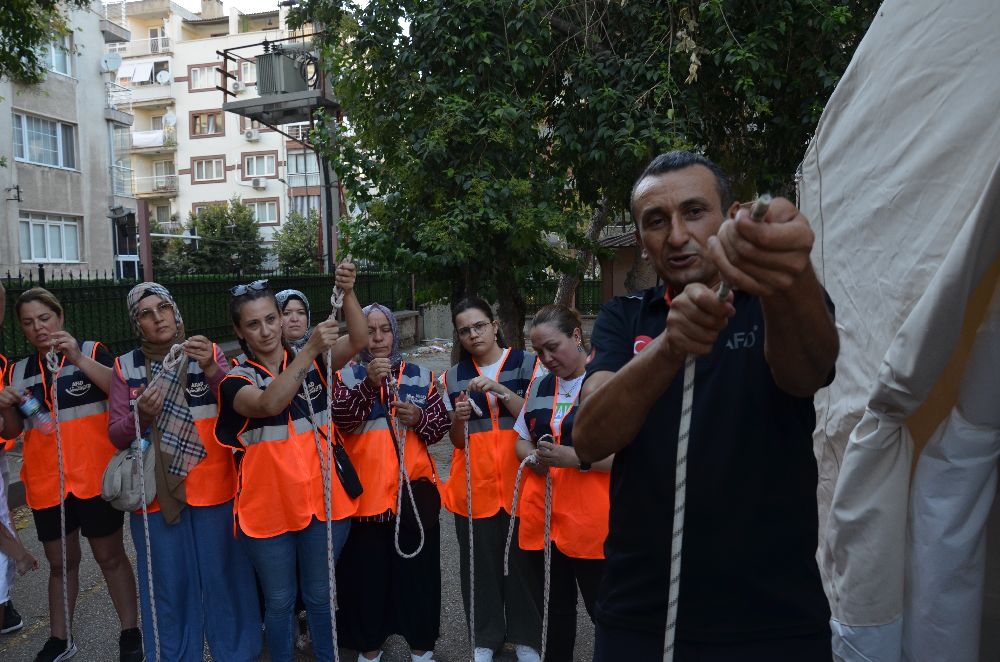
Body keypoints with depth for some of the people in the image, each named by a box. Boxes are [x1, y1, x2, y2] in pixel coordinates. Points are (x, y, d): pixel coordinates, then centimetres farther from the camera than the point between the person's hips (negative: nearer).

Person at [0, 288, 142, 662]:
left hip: (95, 477, -4)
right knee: (60, 563, 16)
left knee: (110, 556, 6)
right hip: (45, 483, 4)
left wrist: (78, 358, -25)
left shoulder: (91, 351, -3)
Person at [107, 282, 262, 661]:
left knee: (223, 577, 6)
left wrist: (212, 369, -27)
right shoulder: (126, 367, 3)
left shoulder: (209, 354, -1)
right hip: (156, 494, 1)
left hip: (213, 489, -1)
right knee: (169, 584, 12)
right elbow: (116, 436, 2)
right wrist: (141, 416, -19)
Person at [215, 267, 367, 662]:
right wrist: (310, 350, -35)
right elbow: (269, 404, -26)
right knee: (279, 600, 15)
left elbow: (358, 341, -16)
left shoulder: (313, 363, 1)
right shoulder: (236, 380, -5)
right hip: (267, 508, -1)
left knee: (320, 595, 16)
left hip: (323, 500, 1)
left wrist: (347, 293, -31)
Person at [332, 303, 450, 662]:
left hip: (414, 486, 1)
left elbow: (442, 424, 5)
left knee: (416, 568, 10)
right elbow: (340, 418, -15)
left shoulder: (420, 375, 6)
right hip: (364, 489, -1)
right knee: (366, 569, 11)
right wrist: (369, 383, -28)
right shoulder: (347, 376, 2)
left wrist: (420, 419, -15)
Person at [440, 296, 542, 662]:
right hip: (473, 484, 2)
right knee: (480, 562, 7)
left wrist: (499, 389, -18)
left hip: (520, 479, -2)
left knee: (523, 559, 5)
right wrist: (458, 418, -12)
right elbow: (457, 441, 10)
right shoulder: (453, 376, 7)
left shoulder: (527, 362, 0)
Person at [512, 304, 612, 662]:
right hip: (541, 514, 6)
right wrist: (533, 456, -3)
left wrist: (573, 457, -24)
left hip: (590, 518, -5)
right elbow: (521, 440, 19)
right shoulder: (540, 384, 11)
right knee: (556, 602, 17)